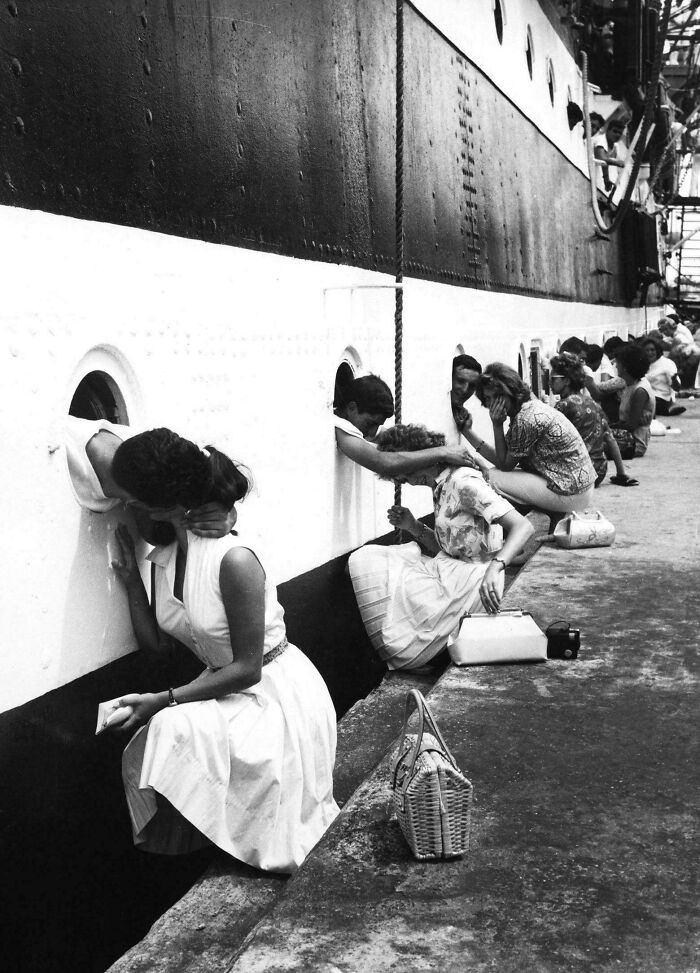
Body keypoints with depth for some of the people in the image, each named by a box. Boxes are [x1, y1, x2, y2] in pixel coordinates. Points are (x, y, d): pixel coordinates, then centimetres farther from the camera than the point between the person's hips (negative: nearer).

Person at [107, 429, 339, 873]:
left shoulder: (234, 557, -26)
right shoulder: (167, 555, 0)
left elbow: (247, 667, -21)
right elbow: (156, 643, 6)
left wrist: (164, 701, -23)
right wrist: (133, 581, -4)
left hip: (275, 695, -8)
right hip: (224, 689, 8)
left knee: (178, 735, -27)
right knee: (147, 750, -16)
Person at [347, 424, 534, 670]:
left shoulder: (464, 482, -18)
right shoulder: (440, 488, 11)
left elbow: (523, 526, -26)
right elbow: (446, 547, 12)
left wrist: (495, 566, -41)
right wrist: (413, 527, -1)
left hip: (471, 578, -10)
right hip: (446, 569, 10)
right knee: (364, 559, -2)